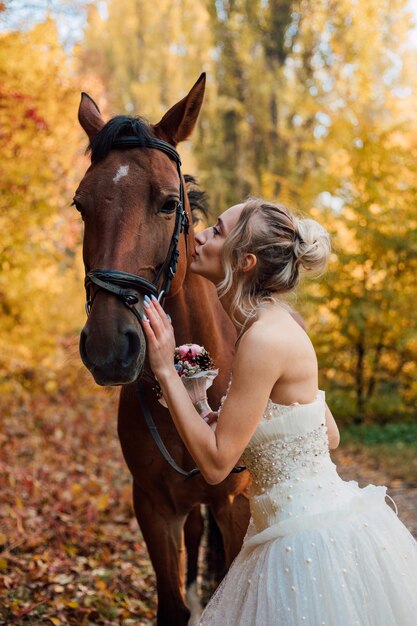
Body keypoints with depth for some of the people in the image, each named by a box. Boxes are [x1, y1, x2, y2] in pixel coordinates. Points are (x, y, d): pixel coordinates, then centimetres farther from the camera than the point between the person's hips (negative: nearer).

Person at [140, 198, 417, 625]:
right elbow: (329, 436, 13)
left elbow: (215, 463, -19)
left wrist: (165, 369, -16)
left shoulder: (265, 338, -23)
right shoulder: (274, 325, 6)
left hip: (312, 538, -9)